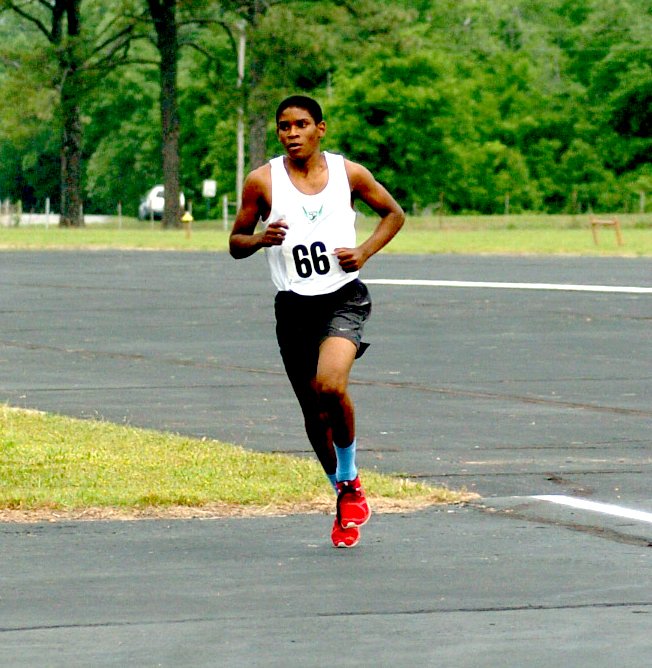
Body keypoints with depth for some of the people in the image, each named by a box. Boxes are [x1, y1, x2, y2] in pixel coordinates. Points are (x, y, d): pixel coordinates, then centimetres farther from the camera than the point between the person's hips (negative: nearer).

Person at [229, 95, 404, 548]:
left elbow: (394, 214, 15)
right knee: (315, 413, 7)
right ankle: (345, 497, 30)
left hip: (344, 297, -2)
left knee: (331, 385, -27)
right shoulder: (263, 181, -1)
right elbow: (236, 244, 7)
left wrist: (365, 251, -2)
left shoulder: (349, 173, 0)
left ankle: (351, 480, -4)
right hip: (294, 306, 2)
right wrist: (262, 238, -15)